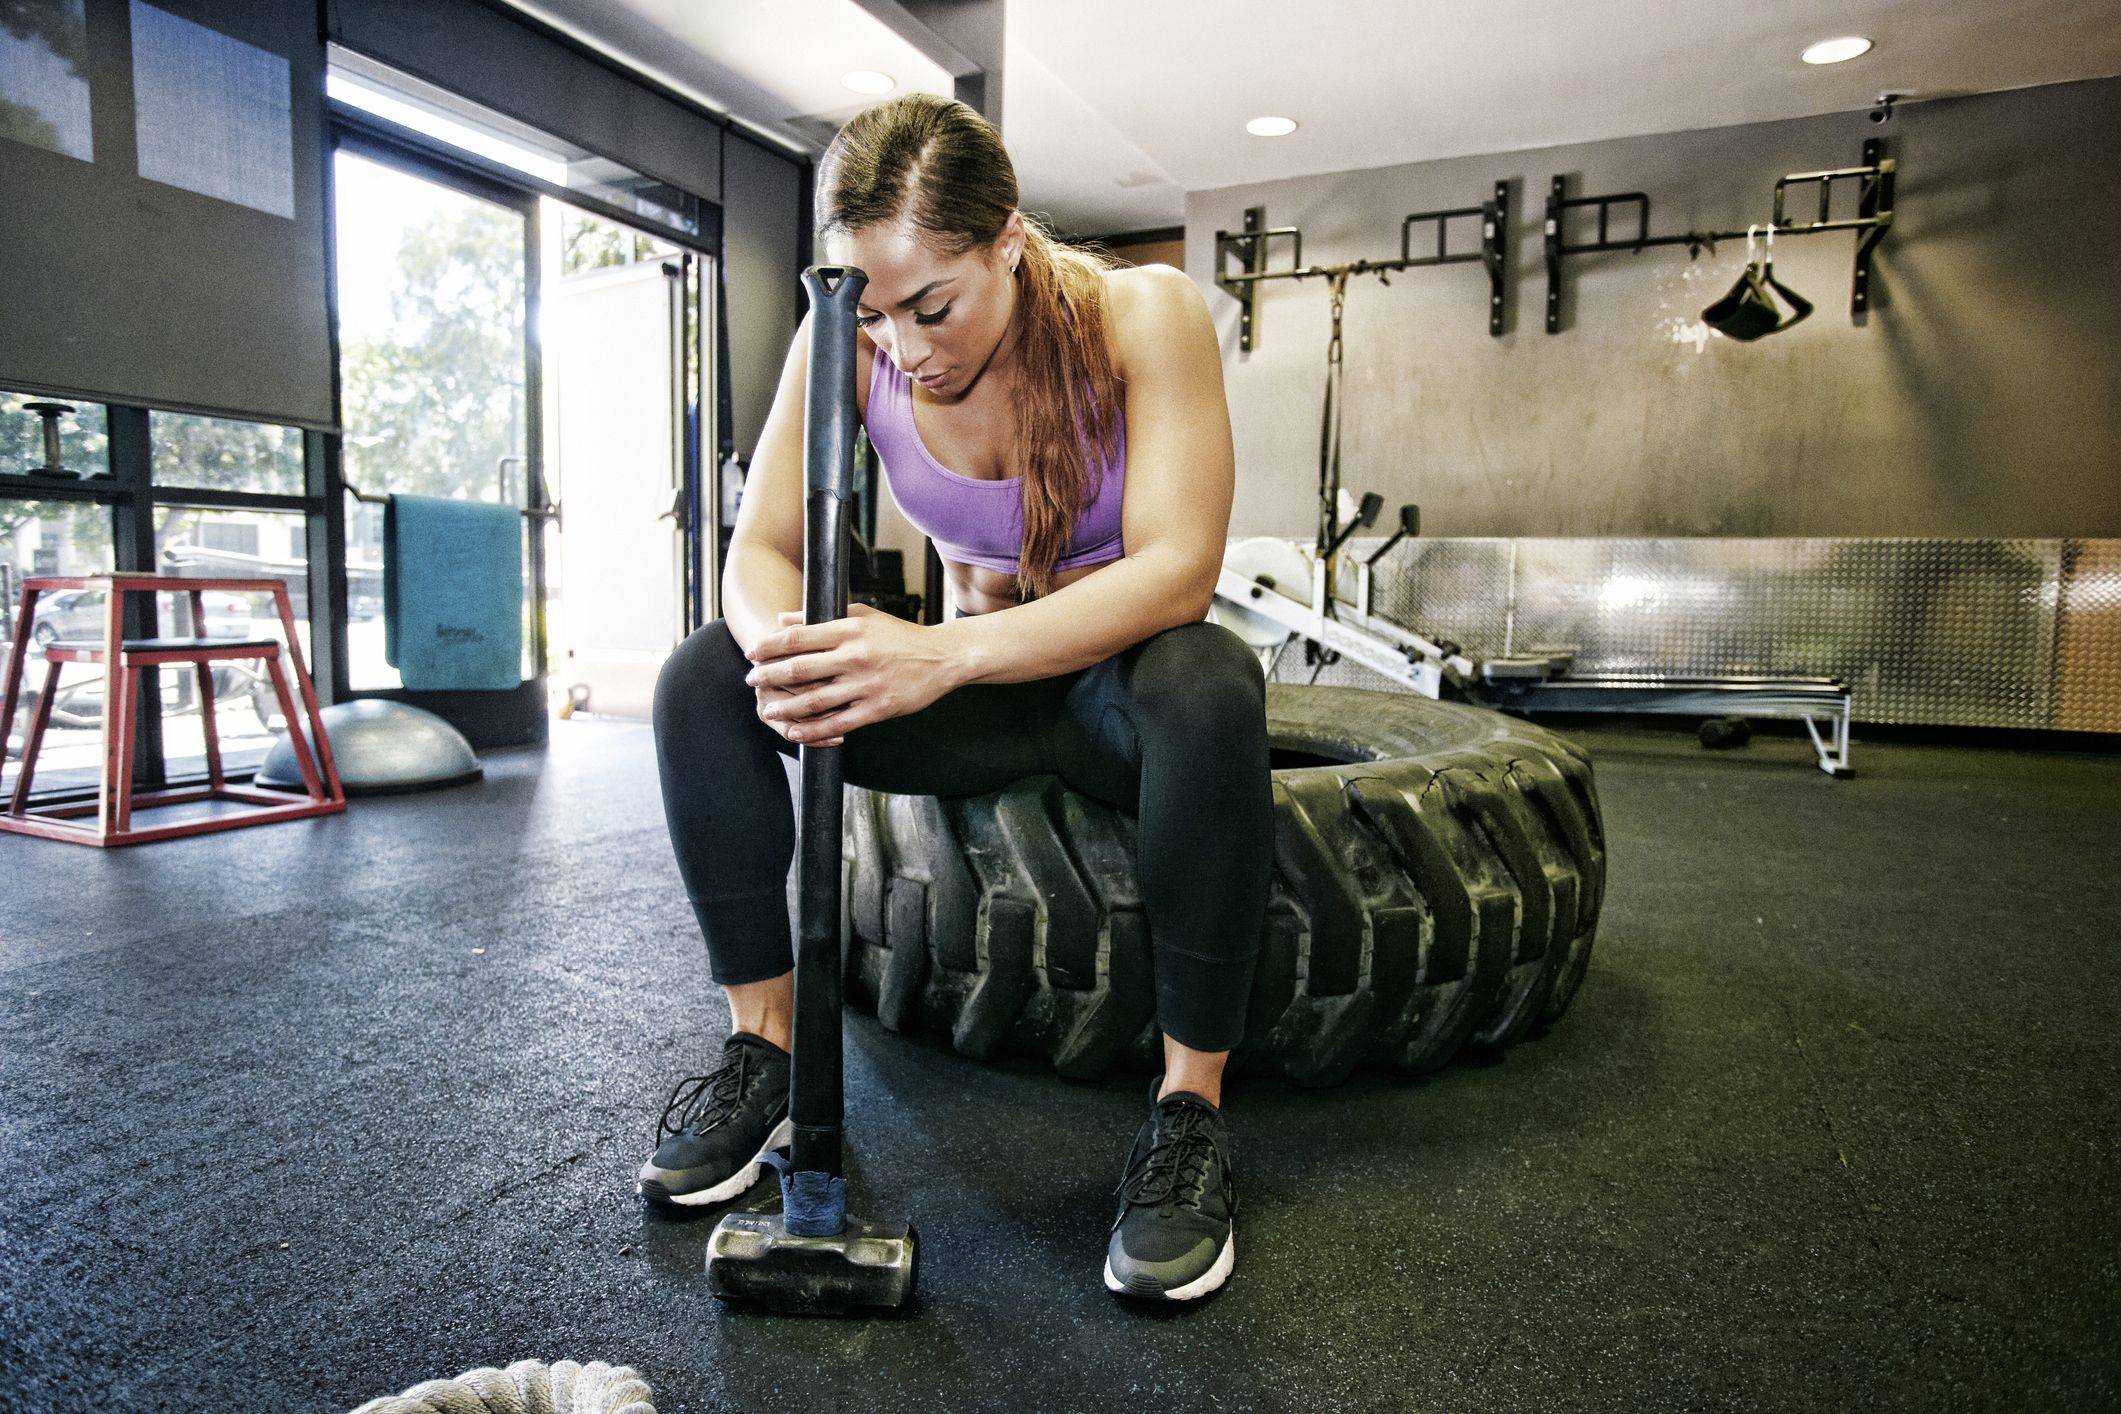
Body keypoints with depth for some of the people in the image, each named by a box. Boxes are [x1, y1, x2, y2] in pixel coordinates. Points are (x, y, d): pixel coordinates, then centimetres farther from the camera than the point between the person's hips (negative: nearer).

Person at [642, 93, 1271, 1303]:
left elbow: (1178, 566, -29)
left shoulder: (1142, 314, -19)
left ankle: (1191, 1106, -25)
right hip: (977, 684, 3)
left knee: (1207, 688, -39)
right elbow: (761, 549, -11)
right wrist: (787, 651, -37)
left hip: (1116, 684, -3)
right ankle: (765, 1048, -7)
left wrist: (948, 653, -44)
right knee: (706, 677, -17)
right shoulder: (848, 343, -10)